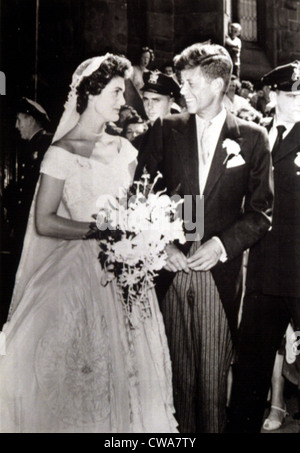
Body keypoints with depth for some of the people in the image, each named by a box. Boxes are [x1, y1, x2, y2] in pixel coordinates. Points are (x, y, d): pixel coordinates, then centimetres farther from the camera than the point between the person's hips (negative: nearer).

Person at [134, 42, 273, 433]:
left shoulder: (252, 137, 5)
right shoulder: (166, 130, 8)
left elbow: (261, 209, 3)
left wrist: (222, 244, -10)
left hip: (220, 271, -1)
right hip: (171, 266, 1)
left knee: (215, 370, 5)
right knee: (177, 368, 7)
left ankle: (213, 427, 22)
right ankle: (181, 430, 22)